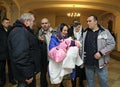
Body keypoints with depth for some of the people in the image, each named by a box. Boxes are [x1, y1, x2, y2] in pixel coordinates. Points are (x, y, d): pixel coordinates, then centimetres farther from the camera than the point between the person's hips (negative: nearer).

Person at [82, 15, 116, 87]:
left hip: (100, 62, -3)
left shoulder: (105, 32, -4)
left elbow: (112, 44, -9)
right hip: (88, 63, 3)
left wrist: (101, 53, -18)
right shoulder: (85, 33, 6)